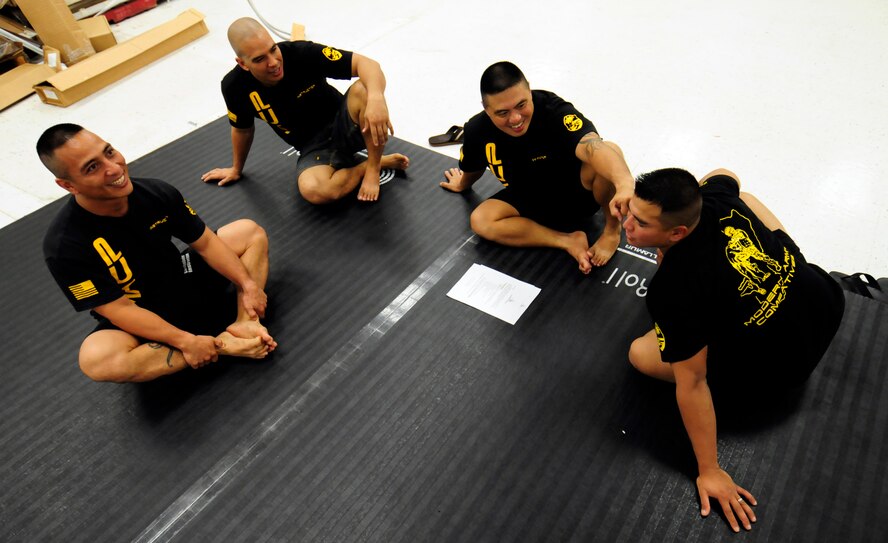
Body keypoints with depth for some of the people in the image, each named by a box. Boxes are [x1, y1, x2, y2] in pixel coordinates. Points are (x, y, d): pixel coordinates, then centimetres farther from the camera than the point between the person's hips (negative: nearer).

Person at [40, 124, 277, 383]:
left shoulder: (156, 192, -14)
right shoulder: (63, 245, -26)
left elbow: (206, 243, -5)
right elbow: (120, 309, -25)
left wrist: (248, 285, -14)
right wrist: (186, 341, -31)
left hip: (183, 284, 6)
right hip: (137, 325, -5)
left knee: (249, 231, 0)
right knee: (97, 359, -38)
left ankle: (244, 323, -22)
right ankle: (223, 346, -24)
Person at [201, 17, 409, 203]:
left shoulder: (302, 53, -22)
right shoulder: (235, 87, -13)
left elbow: (365, 63, -27)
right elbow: (242, 129, 8)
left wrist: (376, 97, -49)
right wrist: (236, 169, 23)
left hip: (344, 125, -1)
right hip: (314, 148, 2)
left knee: (362, 90, -34)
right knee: (313, 190, -33)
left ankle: (373, 167, -13)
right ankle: (382, 161, -8)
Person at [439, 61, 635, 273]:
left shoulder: (554, 111, -33)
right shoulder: (477, 130, -20)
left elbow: (592, 147, -54)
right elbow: (472, 168, 7)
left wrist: (624, 183, -73)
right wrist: (463, 185, 29)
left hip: (577, 191, -4)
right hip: (529, 201, 4)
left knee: (610, 150, -35)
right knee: (481, 221, -21)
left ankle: (612, 230, -8)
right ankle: (568, 241, -18)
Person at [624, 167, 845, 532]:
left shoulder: (672, 293, -37)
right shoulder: (714, 195, -18)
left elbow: (692, 384, -29)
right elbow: (725, 175, 9)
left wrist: (709, 472, -18)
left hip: (780, 373, -6)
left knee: (640, 353, -5)